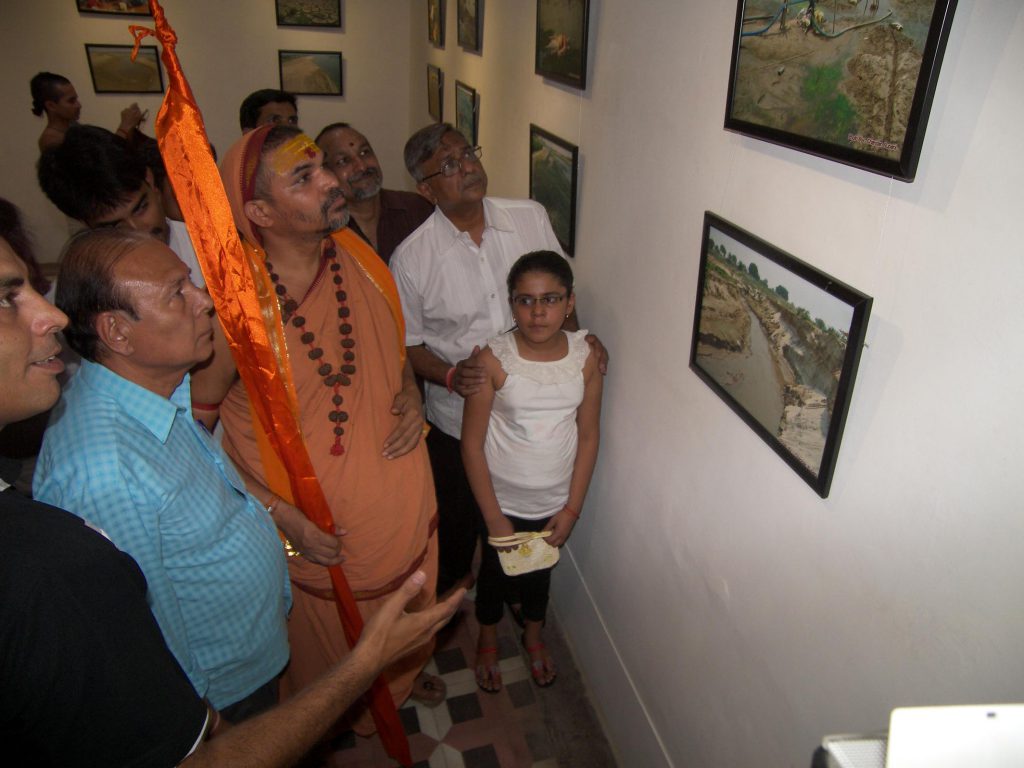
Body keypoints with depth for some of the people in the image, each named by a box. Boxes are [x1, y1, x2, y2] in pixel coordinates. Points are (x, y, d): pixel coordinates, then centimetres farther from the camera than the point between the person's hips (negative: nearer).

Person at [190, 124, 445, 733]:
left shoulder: (356, 258, -9)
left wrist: (410, 392, -10)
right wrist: (280, 514, -20)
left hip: (403, 500, 5)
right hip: (316, 529, -5)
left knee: (409, 614, 30)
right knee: (335, 644, 24)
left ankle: (406, 674, 65)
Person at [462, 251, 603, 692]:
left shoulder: (586, 357, -13)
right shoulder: (493, 359, -22)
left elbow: (588, 435, -5)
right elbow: (472, 443, -16)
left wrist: (572, 509, -5)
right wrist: (494, 518, -13)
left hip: (556, 502, 2)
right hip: (503, 501, -2)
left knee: (540, 572, 25)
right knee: (495, 573, 21)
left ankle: (533, 635, 55)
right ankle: (488, 640, 51)